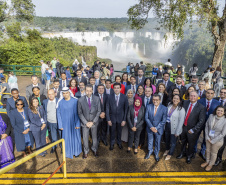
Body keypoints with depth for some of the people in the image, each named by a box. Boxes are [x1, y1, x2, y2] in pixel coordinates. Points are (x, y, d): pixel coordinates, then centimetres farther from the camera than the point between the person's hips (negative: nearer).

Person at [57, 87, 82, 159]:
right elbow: (58, 114, -1)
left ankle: (76, 151, 36)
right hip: (65, 124, 1)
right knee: (66, 138, 13)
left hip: (74, 123, -1)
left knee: (75, 136, 14)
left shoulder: (75, 101, -12)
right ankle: (68, 152, 34)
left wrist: (78, 124, -10)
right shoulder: (60, 102, -7)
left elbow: (78, 113, -9)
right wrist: (60, 125, -2)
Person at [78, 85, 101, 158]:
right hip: (85, 122, 0)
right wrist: (86, 122, -11)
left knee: (94, 137, 17)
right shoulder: (80, 100, -12)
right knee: (85, 138, 12)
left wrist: (93, 122, -11)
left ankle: (94, 150, 42)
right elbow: (80, 113, -6)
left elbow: (99, 111, -6)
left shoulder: (97, 99, -10)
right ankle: (86, 151, 36)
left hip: (94, 122, 1)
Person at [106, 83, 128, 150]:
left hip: (120, 118, 0)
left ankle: (119, 143, 42)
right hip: (112, 117, 0)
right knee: (112, 131, 14)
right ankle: (112, 143, 38)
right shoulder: (110, 97, -9)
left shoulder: (124, 97, -9)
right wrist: (108, 119, -8)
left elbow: (126, 109, -5)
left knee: (119, 131, 17)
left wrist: (124, 120, -7)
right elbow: (107, 108, -5)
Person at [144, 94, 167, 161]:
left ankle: (156, 153, 43)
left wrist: (156, 128, -18)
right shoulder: (148, 107, -9)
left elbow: (163, 121, -13)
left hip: (159, 129, -1)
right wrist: (151, 127, -16)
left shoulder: (164, 108, -14)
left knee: (157, 142, 17)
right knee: (150, 141, 20)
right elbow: (146, 118, -8)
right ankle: (150, 151, 47)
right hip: (150, 128, 1)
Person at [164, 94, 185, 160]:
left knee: (173, 142, 13)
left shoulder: (181, 109, -16)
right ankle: (167, 149, 51)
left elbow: (181, 121, -15)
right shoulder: (169, 105, -3)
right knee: (167, 139, 23)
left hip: (174, 128, -4)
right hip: (167, 126, 4)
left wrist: (177, 132, -14)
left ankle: (170, 154, 37)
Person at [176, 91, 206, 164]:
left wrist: (193, 130, -15)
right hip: (183, 127, 3)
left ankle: (189, 156, 43)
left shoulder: (201, 107, -17)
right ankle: (182, 153, 48)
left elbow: (201, 121, -15)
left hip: (192, 129, -3)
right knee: (183, 142, 23)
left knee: (191, 144, 18)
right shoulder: (185, 102, -5)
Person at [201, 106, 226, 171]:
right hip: (208, 138, 3)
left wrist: (213, 141, -13)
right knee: (208, 150, 22)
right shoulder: (211, 116, -12)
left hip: (217, 140, -3)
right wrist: (207, 137, -7)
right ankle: (207, 161, 47)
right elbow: (207, 126, -3)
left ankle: (211, 164, 42)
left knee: (213, 153, 18)